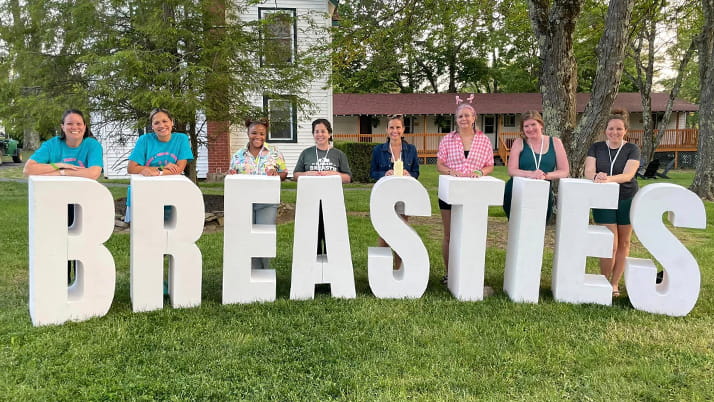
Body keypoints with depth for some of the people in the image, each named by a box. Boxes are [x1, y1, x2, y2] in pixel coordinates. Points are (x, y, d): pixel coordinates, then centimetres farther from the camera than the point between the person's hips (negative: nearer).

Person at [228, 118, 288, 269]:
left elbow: (284, 173, 7)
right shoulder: (238, 155, 8)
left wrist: (276, 174, -15)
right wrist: (231, 177, -12)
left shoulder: (275, 153, 5)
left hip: (267, 202, -1)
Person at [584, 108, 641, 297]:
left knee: (623, 243, 8)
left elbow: (628, 175, -15)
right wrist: (596, 176, -32)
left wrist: (609, 178, -33)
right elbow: (588, 171, -9)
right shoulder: (596, 148, 3)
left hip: (627, 200, 1)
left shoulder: (632, 149, -1)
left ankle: (615, 283, 21)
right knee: (610, 244, -7)